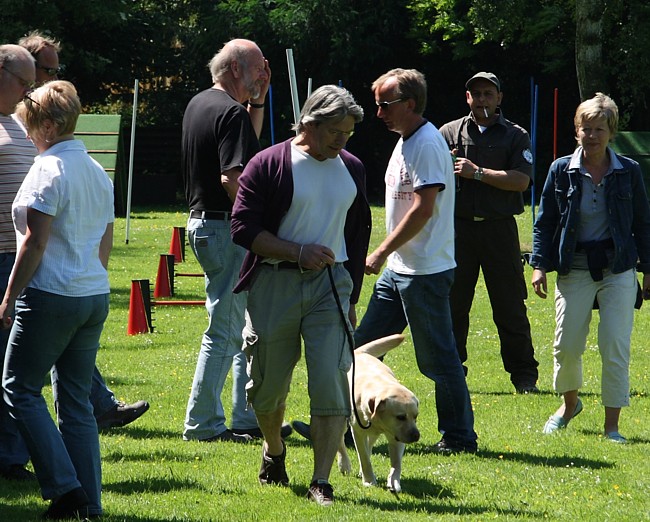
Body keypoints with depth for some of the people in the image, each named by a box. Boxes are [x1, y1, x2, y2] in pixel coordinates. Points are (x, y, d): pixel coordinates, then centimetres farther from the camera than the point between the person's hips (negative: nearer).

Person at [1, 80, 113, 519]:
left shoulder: (49, 168, -12)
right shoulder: (97, 171, 13)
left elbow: (35, 240, -16)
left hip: (51, 296, -8)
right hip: (95, 295, 8)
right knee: (77, 400, 11)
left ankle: (63, 486, -7)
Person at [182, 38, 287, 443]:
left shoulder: (198, 104, 14)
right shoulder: (231, 112, -17)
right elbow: (233, 177, -27)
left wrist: (258, 100, 17)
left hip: (202, 223, 10)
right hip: (225, 229, -10)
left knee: (246, 327, 16)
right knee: (224, 330, -3)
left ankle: (248, 418, 20)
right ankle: (203, 424, 1)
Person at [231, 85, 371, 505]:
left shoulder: (351, 169, 9)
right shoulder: (268, 165, -6)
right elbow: (244, 229, -10)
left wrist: (352, 297, 18)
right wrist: (298, 252, -17)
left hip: (330, 284, 2)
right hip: (274, 285, -2)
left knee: (331, 386, -11)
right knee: (268, 387, 10)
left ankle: (322, 482, -8)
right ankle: (274, 451, 39)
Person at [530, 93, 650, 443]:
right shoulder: (561, 171, 0)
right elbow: (545, 222, 6)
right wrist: (539, 265, -2)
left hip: (618, 269, -1)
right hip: (574, 269, 1)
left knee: (615, 346, -7)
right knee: (566, 344, 1)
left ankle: (612, 426, 0)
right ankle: (569, 403, 31)